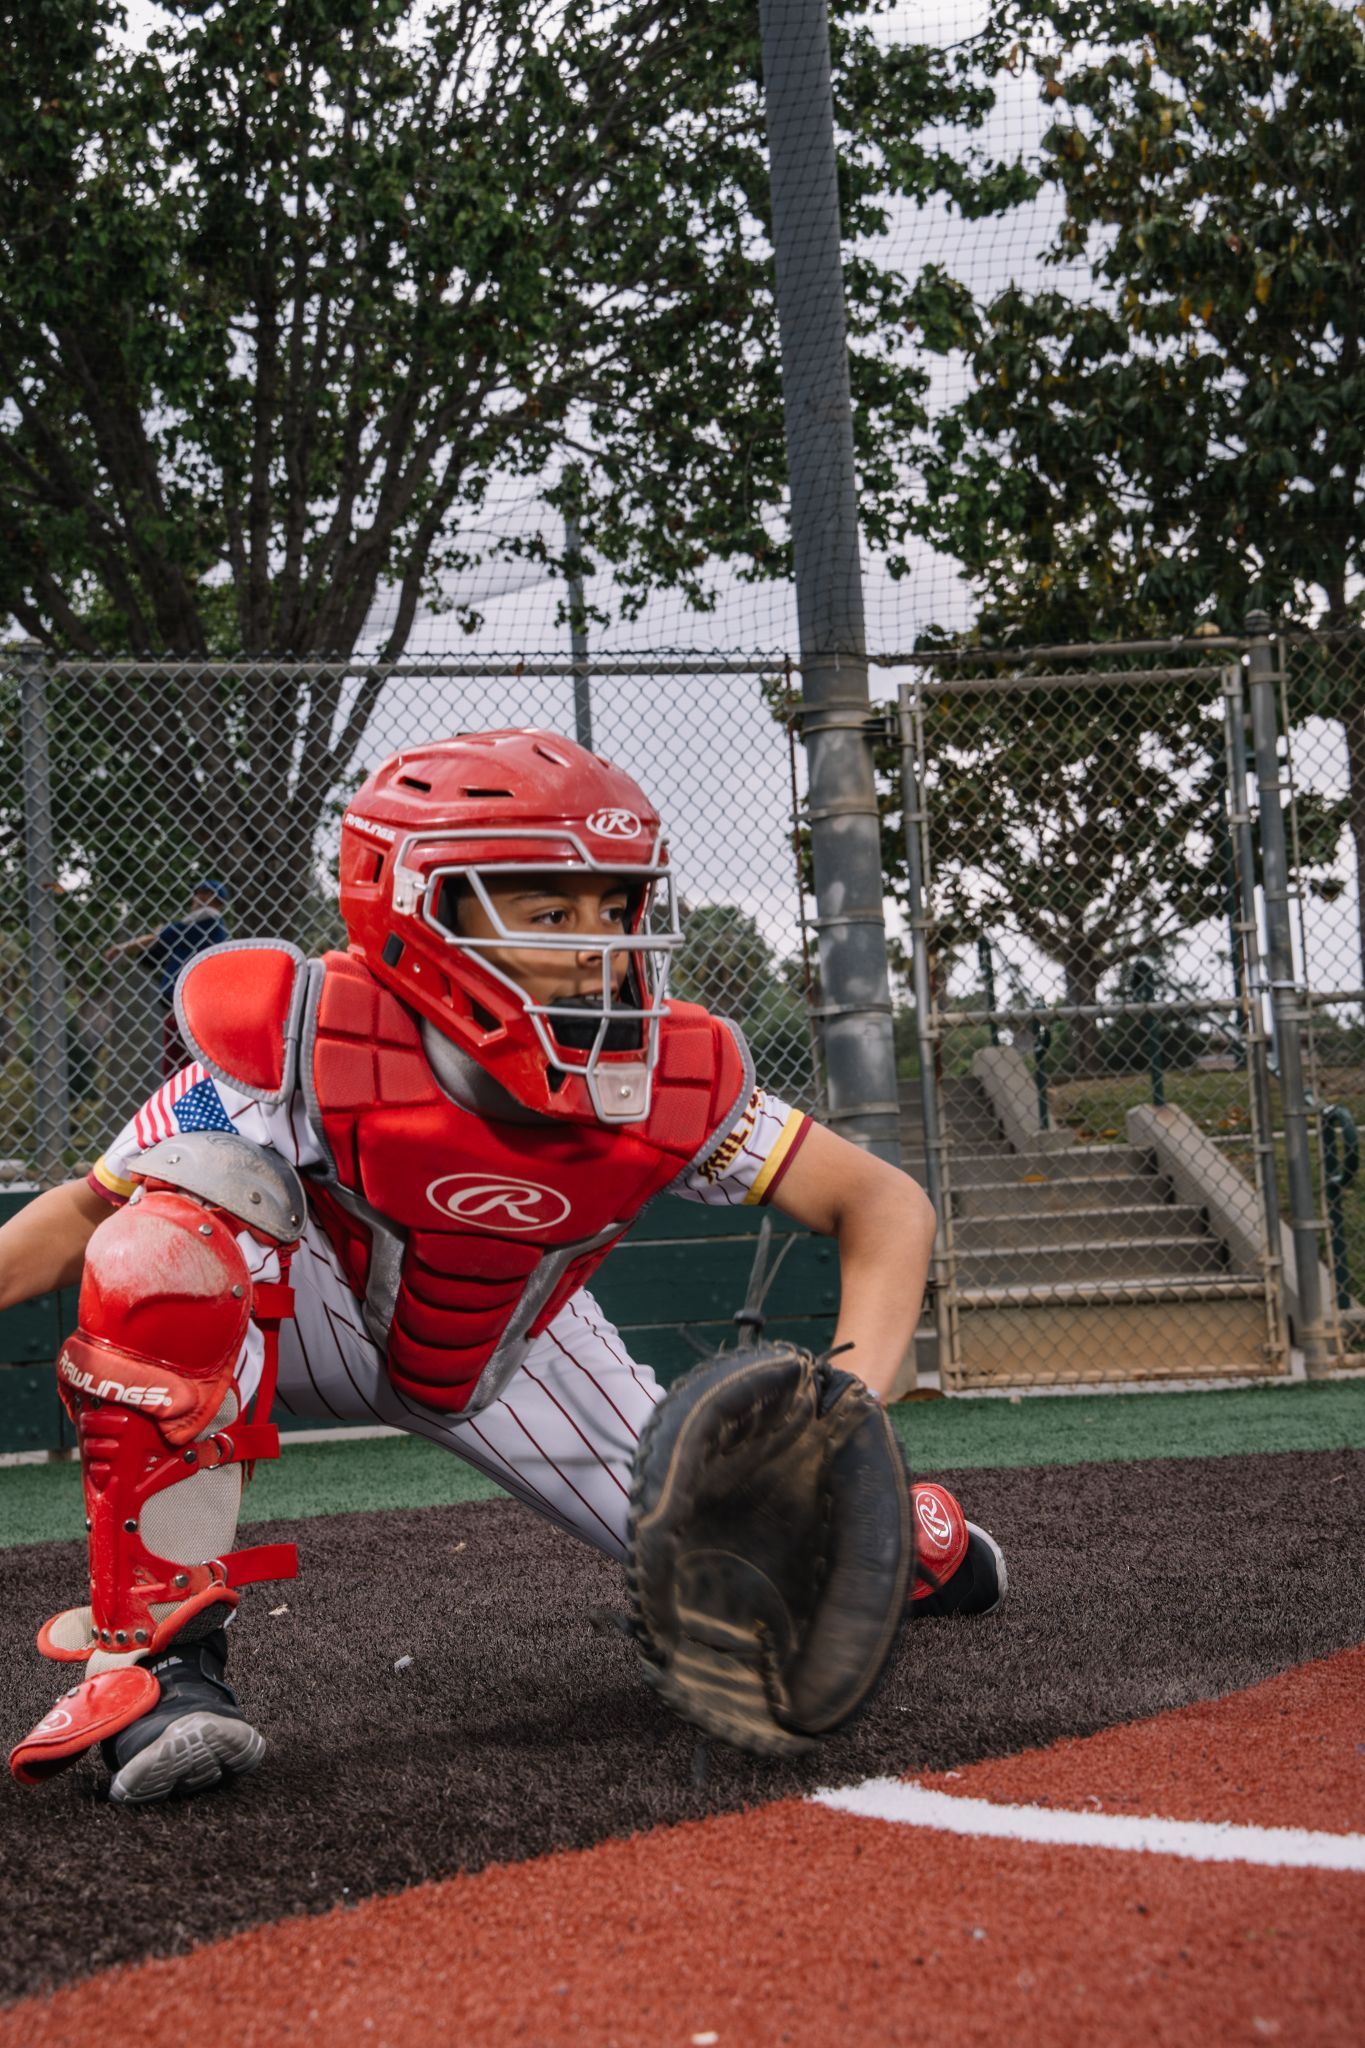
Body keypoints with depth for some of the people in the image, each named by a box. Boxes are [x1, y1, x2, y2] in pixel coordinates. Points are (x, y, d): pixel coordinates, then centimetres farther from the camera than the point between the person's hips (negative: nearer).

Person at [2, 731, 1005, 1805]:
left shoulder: (669, 1083, -25)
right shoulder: (315, 1049, -34)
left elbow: (887, 1205, -20)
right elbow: (91, 1212, -28)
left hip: (516, 1352, 3)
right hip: (320, 1319, -3)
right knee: (167, 1248, -37)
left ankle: (915, 1530, 37)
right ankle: (162, 1653, -27)